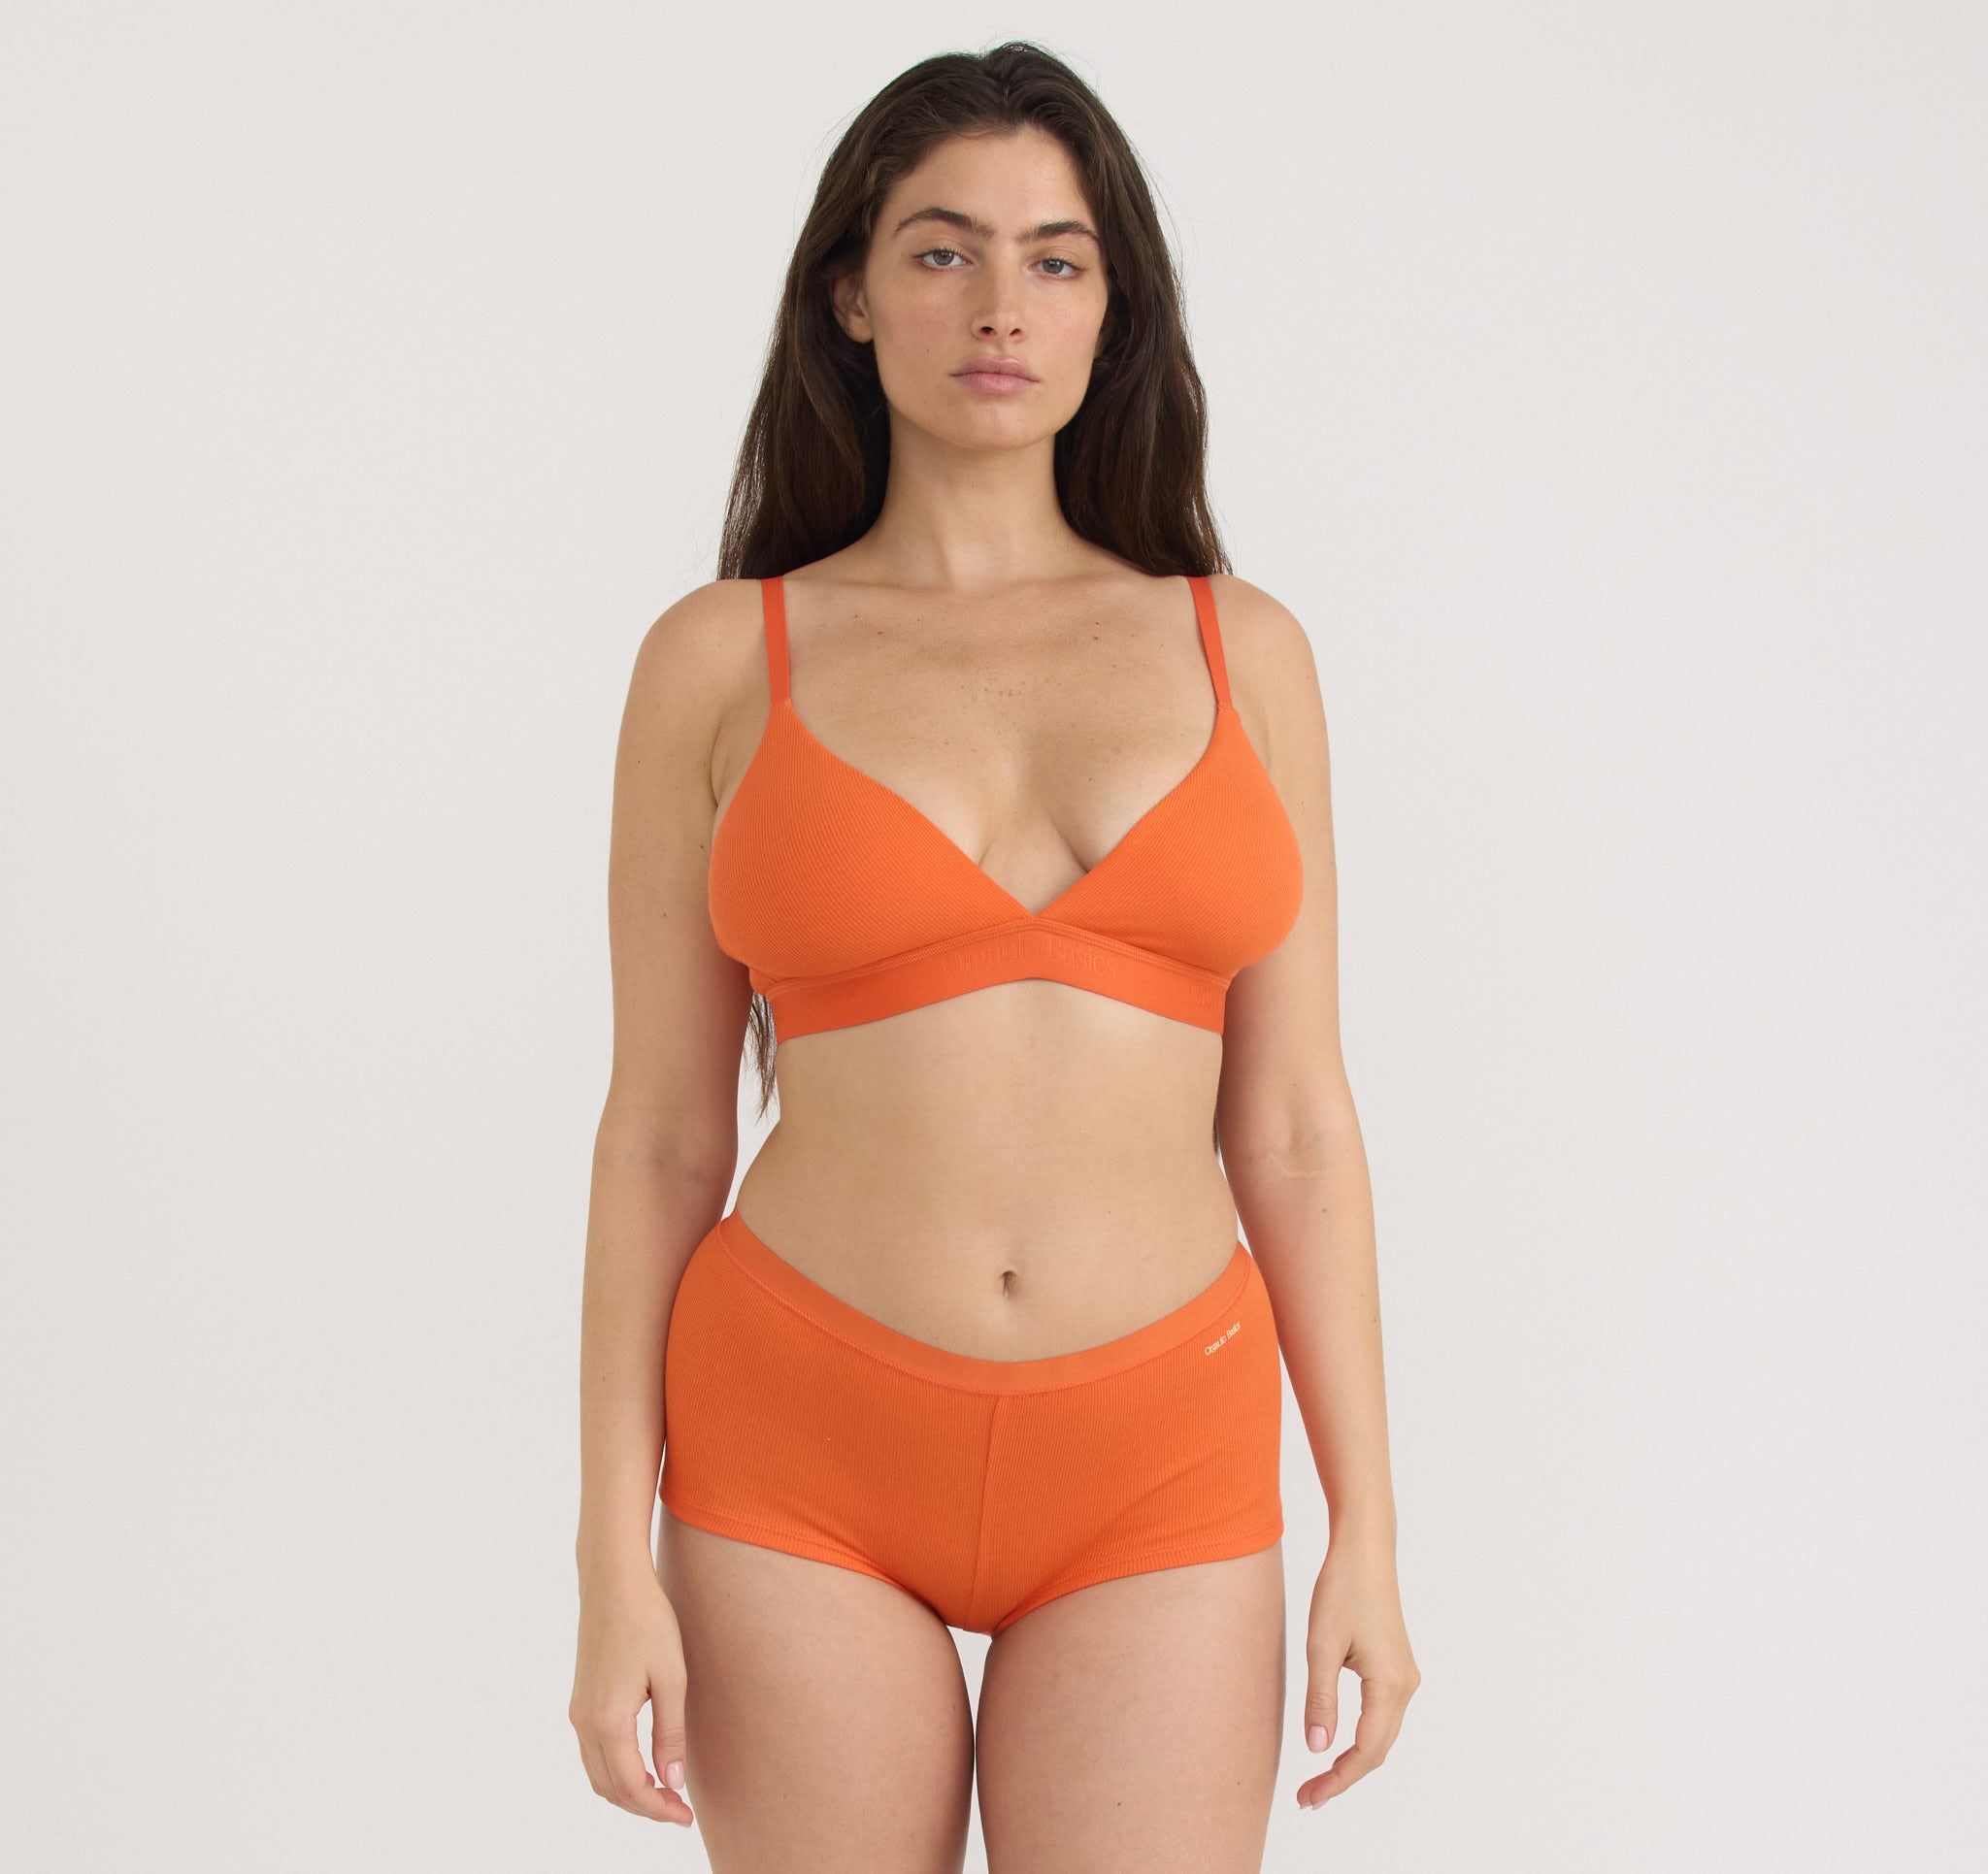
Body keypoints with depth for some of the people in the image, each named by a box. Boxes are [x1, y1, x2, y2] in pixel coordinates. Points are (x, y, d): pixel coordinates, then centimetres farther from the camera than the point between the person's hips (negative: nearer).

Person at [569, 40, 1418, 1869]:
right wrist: (615, 1563, -3)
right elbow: (662, 1133, 1)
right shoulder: (726, 658, 1)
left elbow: (1292, 1122, 5)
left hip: (1156, 1468, 1)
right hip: (806, 1457, -1)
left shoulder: (1238, 649, 5)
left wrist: (1366, 1531, 3)